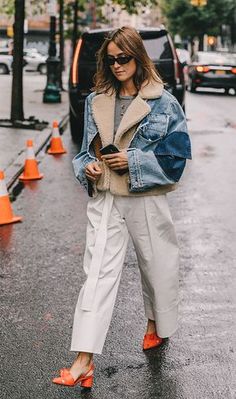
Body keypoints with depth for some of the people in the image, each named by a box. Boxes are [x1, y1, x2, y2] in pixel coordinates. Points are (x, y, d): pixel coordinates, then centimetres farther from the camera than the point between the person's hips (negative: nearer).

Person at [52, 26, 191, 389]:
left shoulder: (164, 103, -5)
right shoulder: (95, 101, 7)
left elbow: (177, 153, -7)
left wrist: (133, 161, -15)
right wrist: (87, 167, -6)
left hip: (147, 200, -2)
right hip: (104, 199, 2)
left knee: (155, 264, 14)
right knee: (97, 272, -5)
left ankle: (156, 325, 44)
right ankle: (84, 361, -7)